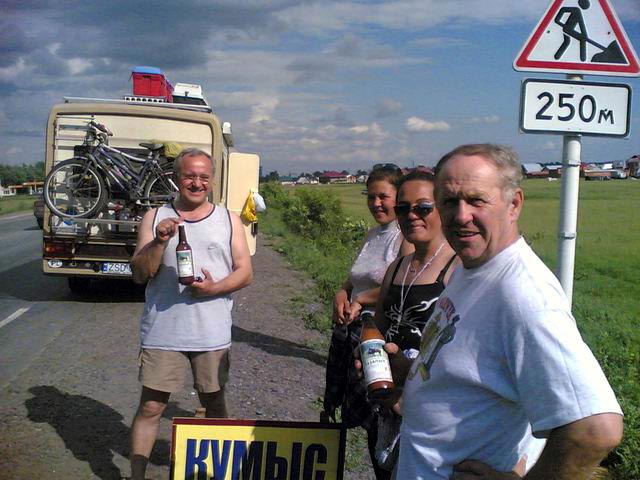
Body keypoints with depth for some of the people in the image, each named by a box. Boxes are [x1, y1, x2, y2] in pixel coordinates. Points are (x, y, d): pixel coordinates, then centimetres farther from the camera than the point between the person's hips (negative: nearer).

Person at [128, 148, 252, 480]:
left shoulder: (229, 220, 7)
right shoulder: (155, 218, 4)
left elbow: (245, 272, 3)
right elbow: (139, 274, -1)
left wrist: (214, 287, -15)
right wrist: (160, 241, -18)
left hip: (213, 334, 1)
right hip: (163, 332, -1)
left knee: (215, 404, 13)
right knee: (150, 407, 1)